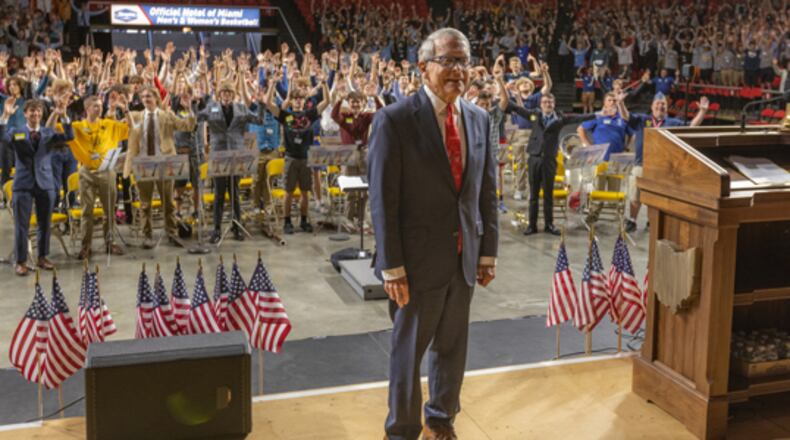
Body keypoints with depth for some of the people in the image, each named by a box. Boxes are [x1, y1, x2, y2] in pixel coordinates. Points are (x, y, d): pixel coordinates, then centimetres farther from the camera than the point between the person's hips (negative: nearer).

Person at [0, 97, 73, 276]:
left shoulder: (48, 133, 6)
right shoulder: (16, 133, 3)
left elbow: (69, 136, -9)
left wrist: (63, 116, -22)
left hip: (45, 183, 2)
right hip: (23, 184, -2)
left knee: (45, 224, 10)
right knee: (21, 225, 1)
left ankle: (42, 257, 24)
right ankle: (21, 261, 8)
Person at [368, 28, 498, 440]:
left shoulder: (478, 119, 5)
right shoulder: (394, 120, -12)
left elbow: (487, 191, 9)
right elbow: (382, 201, -13)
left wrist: (487, 251, 7)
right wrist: (391, 268, -14)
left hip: (464, 257, 5)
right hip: (419, 259, -5)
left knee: (453, 347, 18)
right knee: (408, 349, 10)